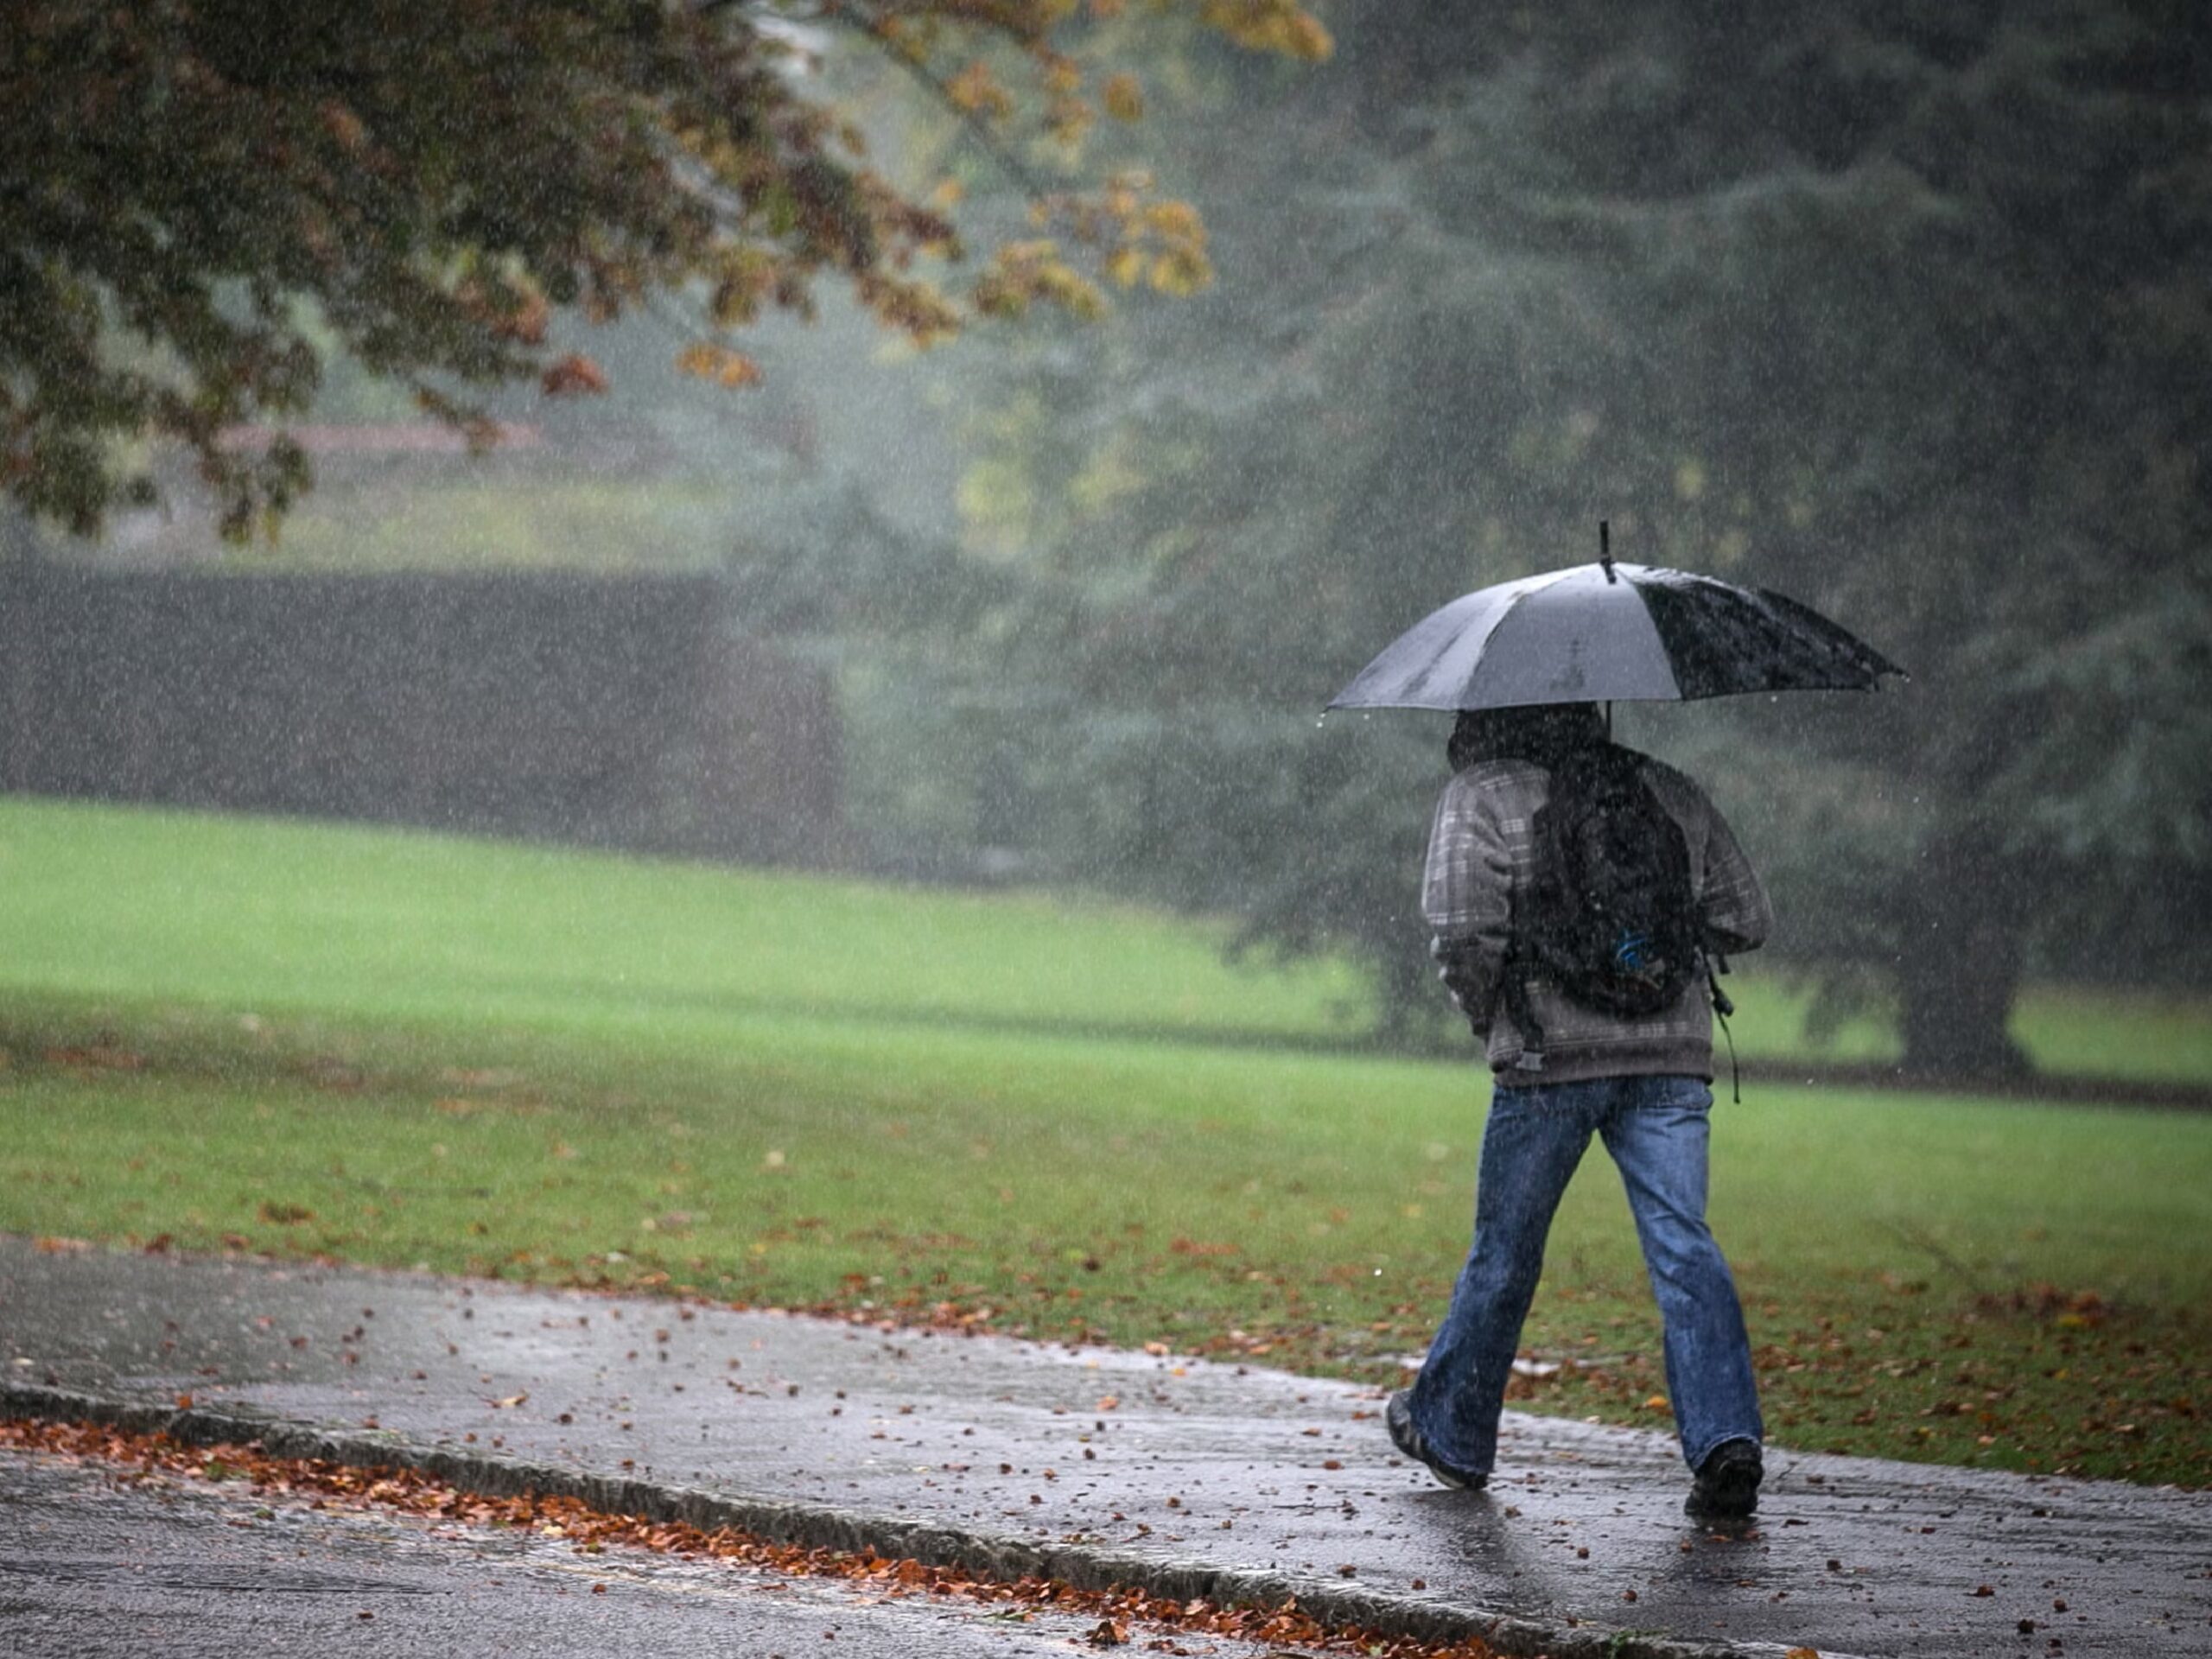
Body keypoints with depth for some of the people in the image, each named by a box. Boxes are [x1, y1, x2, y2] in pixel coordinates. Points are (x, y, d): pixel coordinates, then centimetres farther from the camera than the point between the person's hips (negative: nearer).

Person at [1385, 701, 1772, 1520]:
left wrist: (1483, 1013, 4)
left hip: (1549, 1055, -3)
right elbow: (1744, 918, 14)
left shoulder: (1482, 796, 0)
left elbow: (1463, 928, -13)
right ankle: (1726, 1437, -21)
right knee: (1683, 1245, -4)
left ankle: (1450, 1431, 28)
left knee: (1505, 1251, 12)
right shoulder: (1671, 793, 14)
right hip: (1673, 1056, 3)